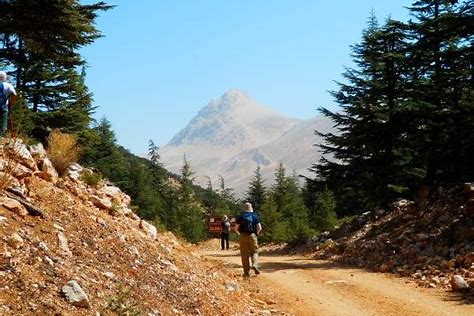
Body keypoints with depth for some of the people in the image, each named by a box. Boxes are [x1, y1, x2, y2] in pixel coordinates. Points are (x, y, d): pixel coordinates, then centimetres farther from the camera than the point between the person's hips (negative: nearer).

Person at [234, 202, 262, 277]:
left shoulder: (240, 216, 3)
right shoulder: (254, 216, 3)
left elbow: (236, 228, -1)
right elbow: (259, 228, -1)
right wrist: (256, 233, 17)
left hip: (243, 237, 0)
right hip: (252, 236, 0)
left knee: (244, 254, 4)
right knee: (254, 252, 11)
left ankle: (246, 272, 3)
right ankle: (255, 265, -15)